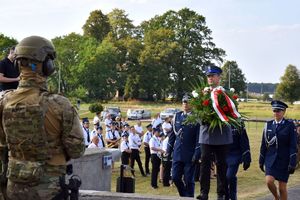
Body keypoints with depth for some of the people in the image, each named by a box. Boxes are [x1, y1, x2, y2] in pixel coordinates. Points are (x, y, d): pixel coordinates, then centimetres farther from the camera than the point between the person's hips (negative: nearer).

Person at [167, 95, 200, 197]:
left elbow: (199, 137, -10)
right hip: (177, 153, 5)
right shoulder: (177, 116, 8)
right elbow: (172, 134, 13)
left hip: (190, 155, -5)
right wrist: (169, 150, 10)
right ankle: (184, 196, 28)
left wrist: (197, 154, -15)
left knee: (189, 180, 2)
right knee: (175, 177, 7)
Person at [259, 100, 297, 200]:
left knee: (282, 187, 1)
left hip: (284, 161, -2)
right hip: (271, 159, 2)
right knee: (269, 181, -15)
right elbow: (264, 144, 10)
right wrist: (261, 161, 9)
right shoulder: (268, 125, 5)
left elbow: (293, 146, -8)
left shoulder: (290, 125, -4)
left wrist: (292, 164, -13)